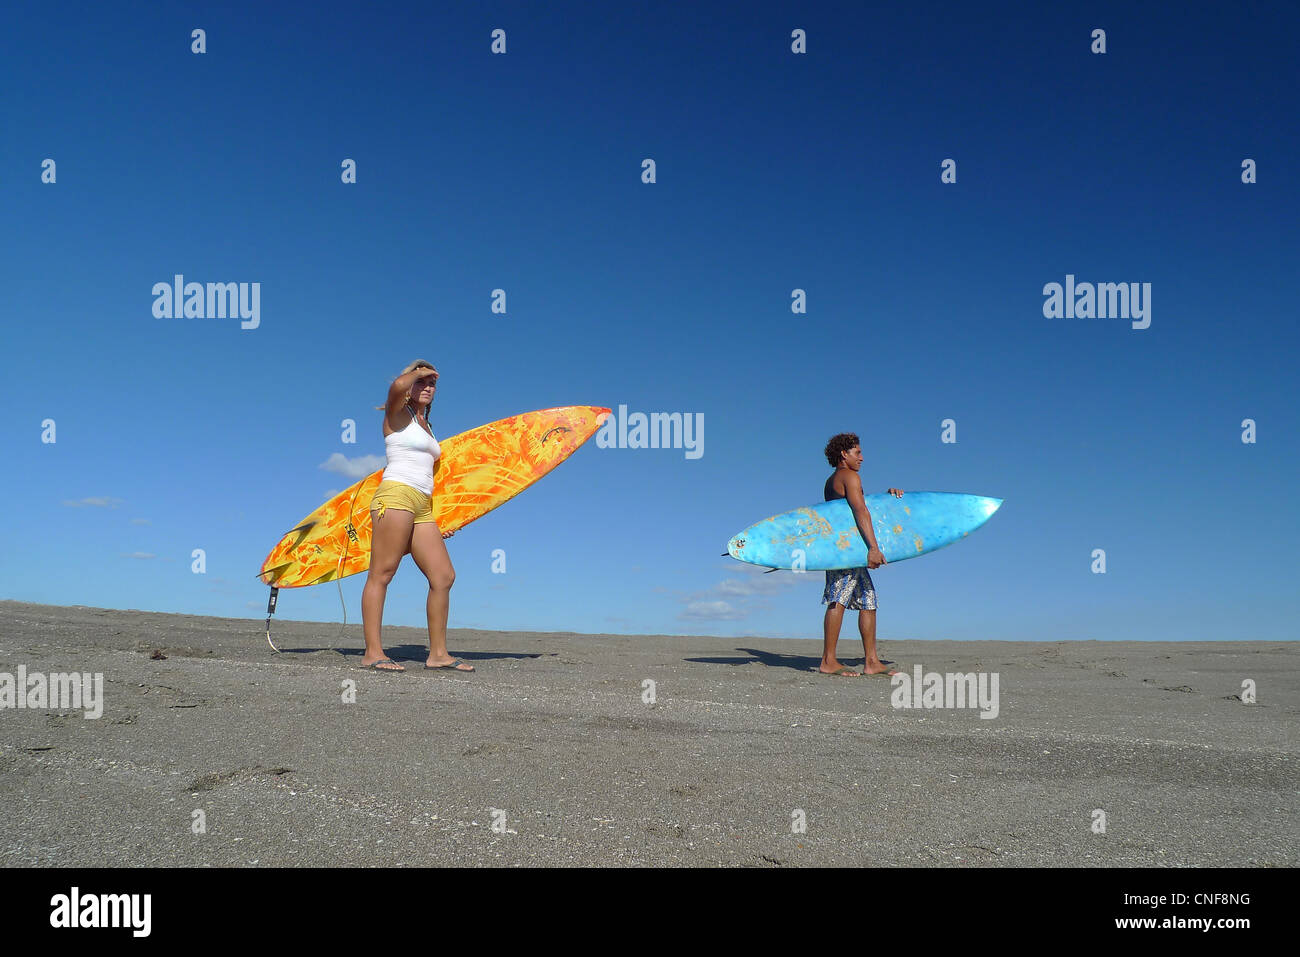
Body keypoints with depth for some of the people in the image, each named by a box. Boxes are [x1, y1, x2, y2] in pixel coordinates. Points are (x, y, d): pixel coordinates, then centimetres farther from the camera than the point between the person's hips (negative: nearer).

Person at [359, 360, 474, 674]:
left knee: (444, 576, 1)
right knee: (382, 574, -11)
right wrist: (418, 371, 2)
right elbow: (398, 386, -19)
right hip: (396, 495, -8)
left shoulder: (425, 426, 27)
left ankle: (438, 653, 4)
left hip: (422, 506, 8)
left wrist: (436, 522, 26)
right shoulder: (399, 414, 6)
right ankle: (372, 653, -13)